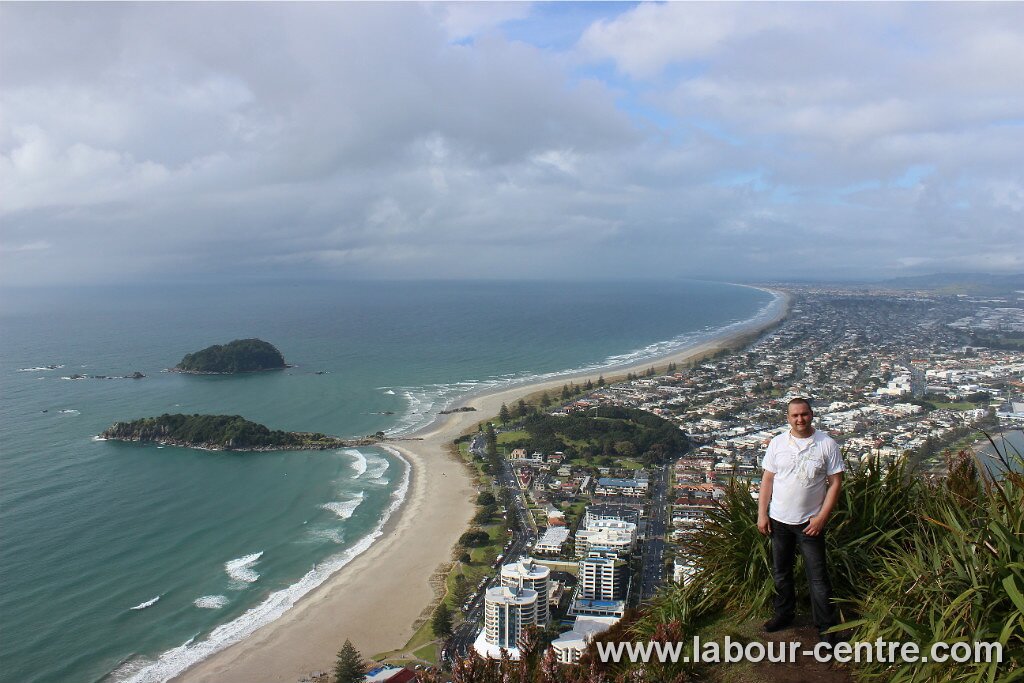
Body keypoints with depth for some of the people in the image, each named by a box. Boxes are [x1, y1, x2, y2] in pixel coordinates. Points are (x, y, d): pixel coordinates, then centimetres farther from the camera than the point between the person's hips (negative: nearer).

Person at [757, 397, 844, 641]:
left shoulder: (827, 444, -8)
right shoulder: (777, 443, -1)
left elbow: (835, 482, -6)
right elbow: (767, 480, 3)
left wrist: (821, 517, -12)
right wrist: (762, 514, -1)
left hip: (810, 521, -3)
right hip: (779, 520, 3)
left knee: (818, 576, 2)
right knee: (781, 572, 17)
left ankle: (826, 626, 16)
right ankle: (784, 614, 36)